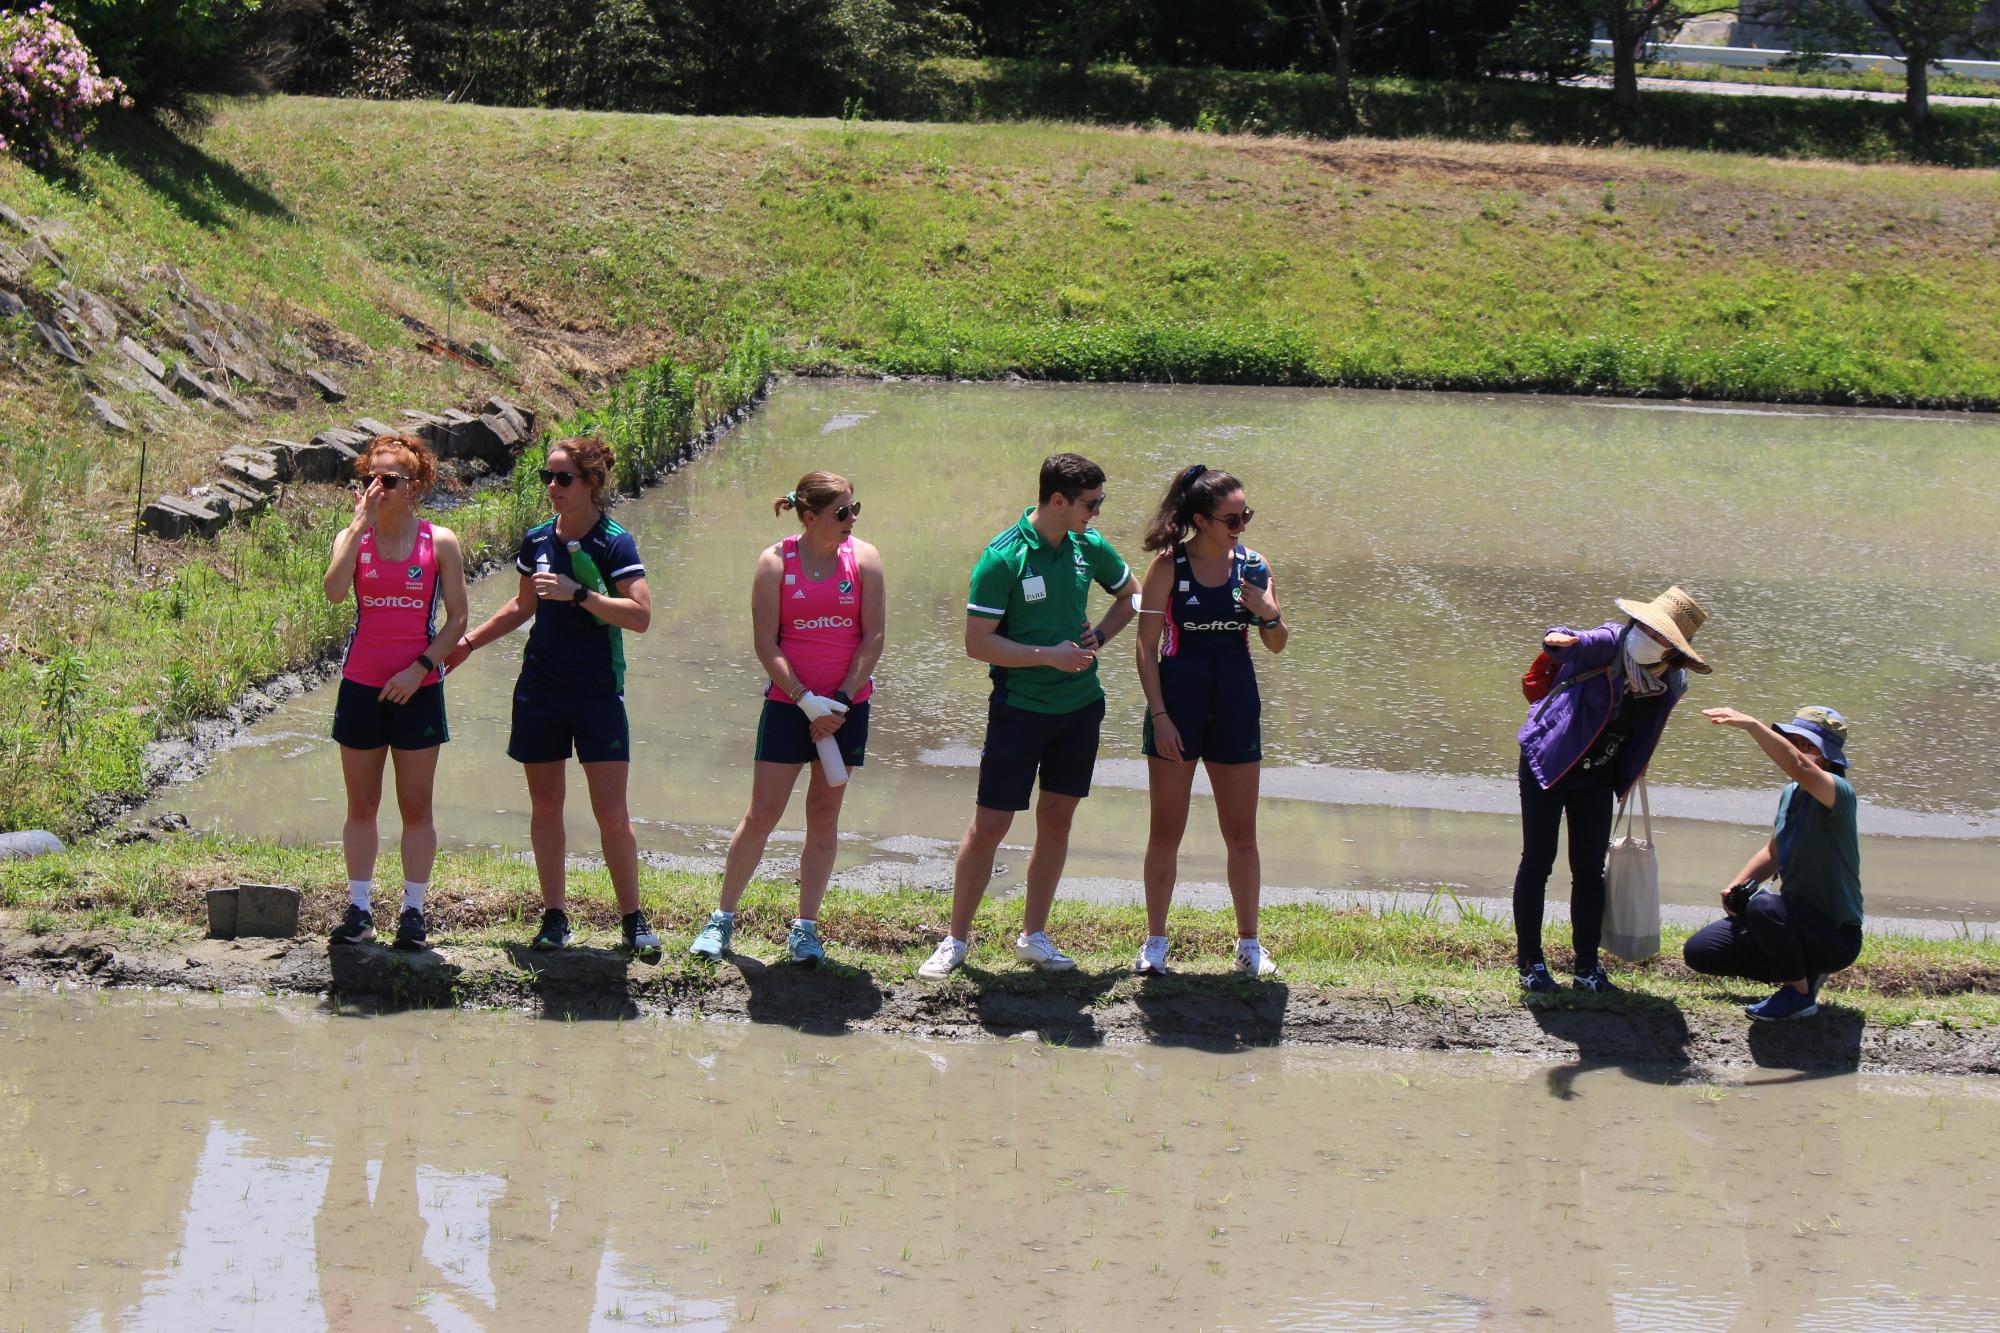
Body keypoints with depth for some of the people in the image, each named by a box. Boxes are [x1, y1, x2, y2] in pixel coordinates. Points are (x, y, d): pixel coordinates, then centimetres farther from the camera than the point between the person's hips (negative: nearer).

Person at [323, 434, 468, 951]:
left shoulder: (439, 542, -1)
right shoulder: (353, 538, 2)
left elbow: (457, 619, -1)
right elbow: (334, 591, -18)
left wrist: (421, 667, -12)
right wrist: (361, 524, -19)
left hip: (417, 689, -2)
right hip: (361, 686, 2)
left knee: (416, 807, 2)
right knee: (361, 805, 7)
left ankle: (413, 912, 10)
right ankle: (359, 909, 14)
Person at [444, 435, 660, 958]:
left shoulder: (614, 543, -10)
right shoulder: (537, 541, 5)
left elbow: (640, 616, -20)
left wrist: (577, 594, -26)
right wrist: (469, 642, 23)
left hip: (598, 694, -5)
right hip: (540, 692, 5)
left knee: (612, 815, -7)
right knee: (545, 806, 8)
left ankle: (633, 919, 5)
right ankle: (554, 916, 16)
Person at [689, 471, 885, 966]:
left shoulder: (863, 558, 0)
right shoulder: (776, 562, -5)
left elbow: (873, 638, -2)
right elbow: (766, 644, -7)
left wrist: (841, 701, -10)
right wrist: (806, 699, -16)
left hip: (847, 705, 2)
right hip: (788, 705, -2)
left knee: (824, 817, 5)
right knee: (761, 814, -3)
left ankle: (805, 927, 12)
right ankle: (722, 917, 8)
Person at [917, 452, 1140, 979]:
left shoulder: (1090, 546, 1)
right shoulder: (1002, 557, -16)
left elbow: (1130, 595, 20)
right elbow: (978, 643, -16)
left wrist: (1097, 637, 2)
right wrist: (1049, 655, -19)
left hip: (1081, 704, 5)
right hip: (1019, 709, -5)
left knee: (1057, 818, 10)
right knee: (989, 825, -2)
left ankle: (1033, 935, 21)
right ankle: (956, 939, 9)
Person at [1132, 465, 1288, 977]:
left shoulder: (1250, 565, 2)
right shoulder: (1169, 564, -7)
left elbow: (1277, 645, 7)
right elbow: (1147, 645, -6)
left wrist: (1268, 613, -15)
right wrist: (1159, 715, -11)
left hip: (1236, 706, 3)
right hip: (1178, 704, -3)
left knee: (1241, 834, 8)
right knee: (1166, 832, 5)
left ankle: (1249, 944, 18)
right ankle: (1154, 943, 15)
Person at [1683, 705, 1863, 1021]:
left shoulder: (1839, 793, -21)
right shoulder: (1791, 793, 6)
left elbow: (1798, 767, -44)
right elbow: (1774, 852, 20)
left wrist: (1751, 724, -49)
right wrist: (1737, 886, 3)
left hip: (1835, 936, -9)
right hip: (1796, 919, 9)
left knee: (1763, 905, -37)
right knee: (1698, 951, 2)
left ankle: (1799, 994, -13)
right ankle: (1801, 972, 11)